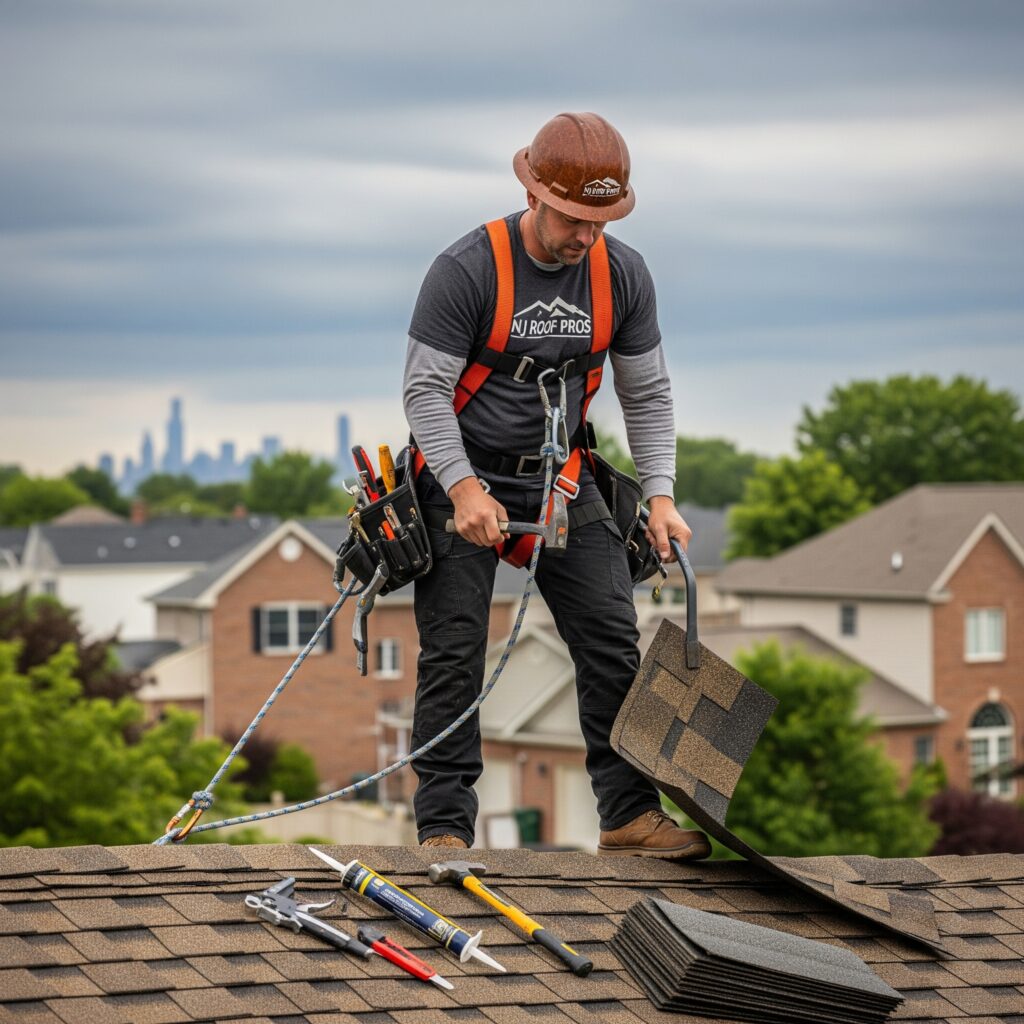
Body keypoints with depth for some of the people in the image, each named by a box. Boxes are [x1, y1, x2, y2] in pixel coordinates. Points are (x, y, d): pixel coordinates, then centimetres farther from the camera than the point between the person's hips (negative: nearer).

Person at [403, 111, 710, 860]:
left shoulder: (623, 275, -4)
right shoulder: (467, 270, -18)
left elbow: (648, 394, 4)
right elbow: (424, 389, -15)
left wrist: (660, 496, -6)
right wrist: (465, 489, -24)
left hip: (562, 479, 4)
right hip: (463, 476, -4)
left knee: (613, 641, -3)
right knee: (454, 652, -6)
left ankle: (630, 814, 3)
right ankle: (444, 827, -1)